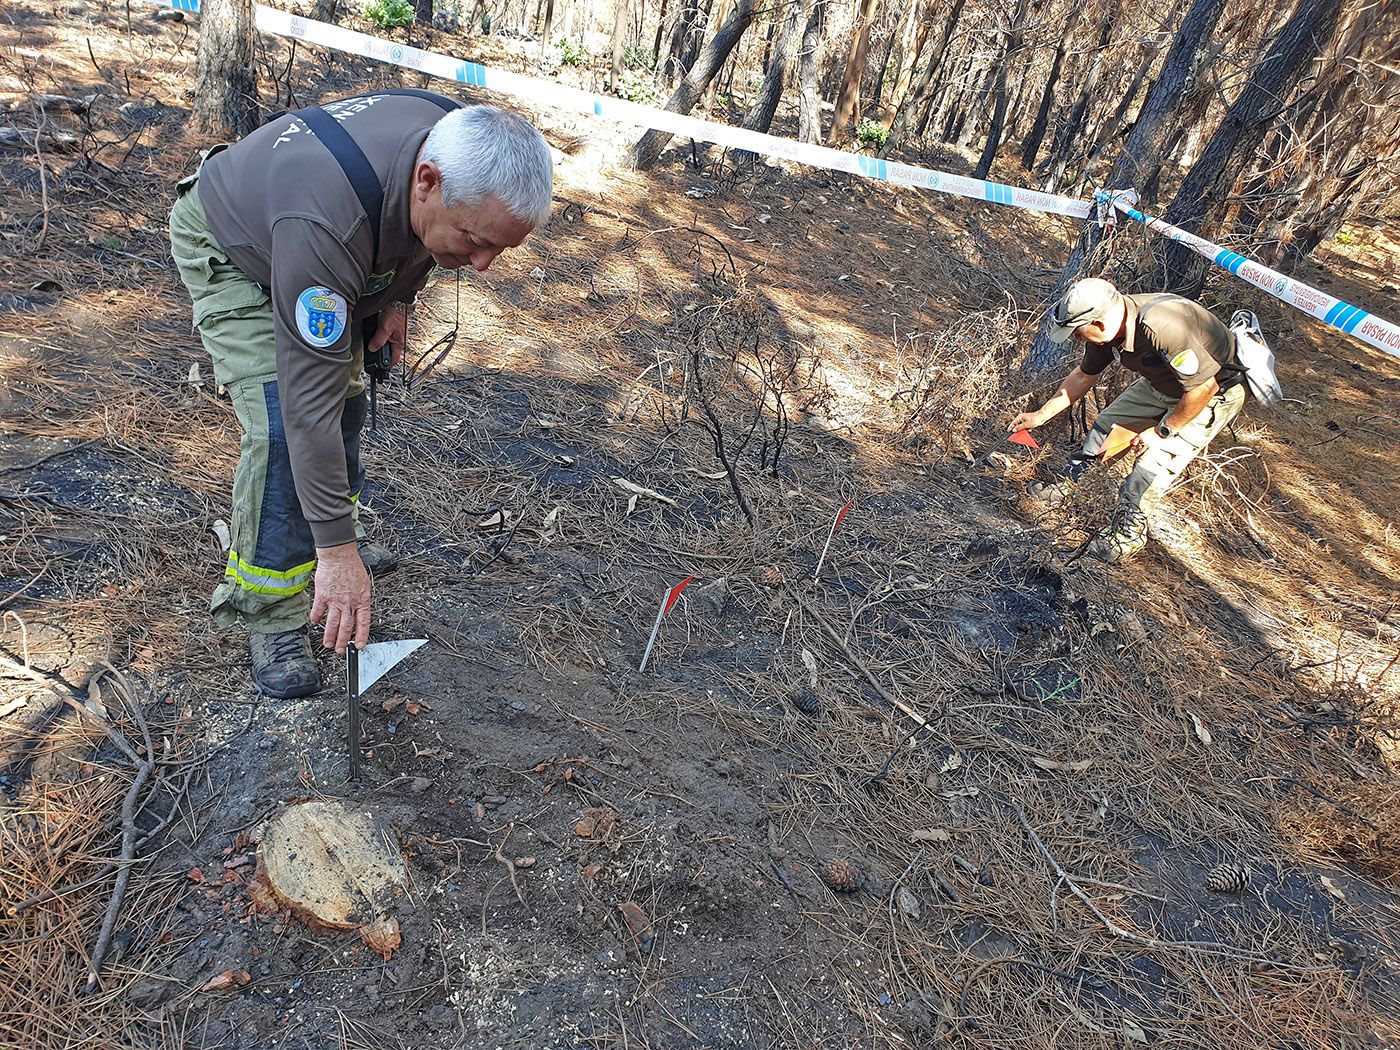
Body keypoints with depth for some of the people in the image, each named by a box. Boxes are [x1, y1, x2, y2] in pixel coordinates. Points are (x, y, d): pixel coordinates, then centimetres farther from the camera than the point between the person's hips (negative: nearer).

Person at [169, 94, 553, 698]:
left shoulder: (461, 150, -26)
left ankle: (320, 536, 30)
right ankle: (268, 614, -8)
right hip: (228, 247, -7)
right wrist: (337, 551, -40)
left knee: (347, 394, 8)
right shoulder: (325, 227, -46)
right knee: (283, 422, -21)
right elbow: (309, 396, -43)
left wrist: (398, 298, -7)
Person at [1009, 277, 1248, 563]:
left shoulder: (1163, 328, -42)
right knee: (1108, 424, 8)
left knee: (1156, 457, -15)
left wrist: (1162, 431, -22)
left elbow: (1204, 387, -33)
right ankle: (1067, 481, 26)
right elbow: (1084, 376, 3)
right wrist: (1041, 416, 6)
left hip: (1216, 392, -8)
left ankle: (1130, 530, 2)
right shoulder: (1110, 326, -15)